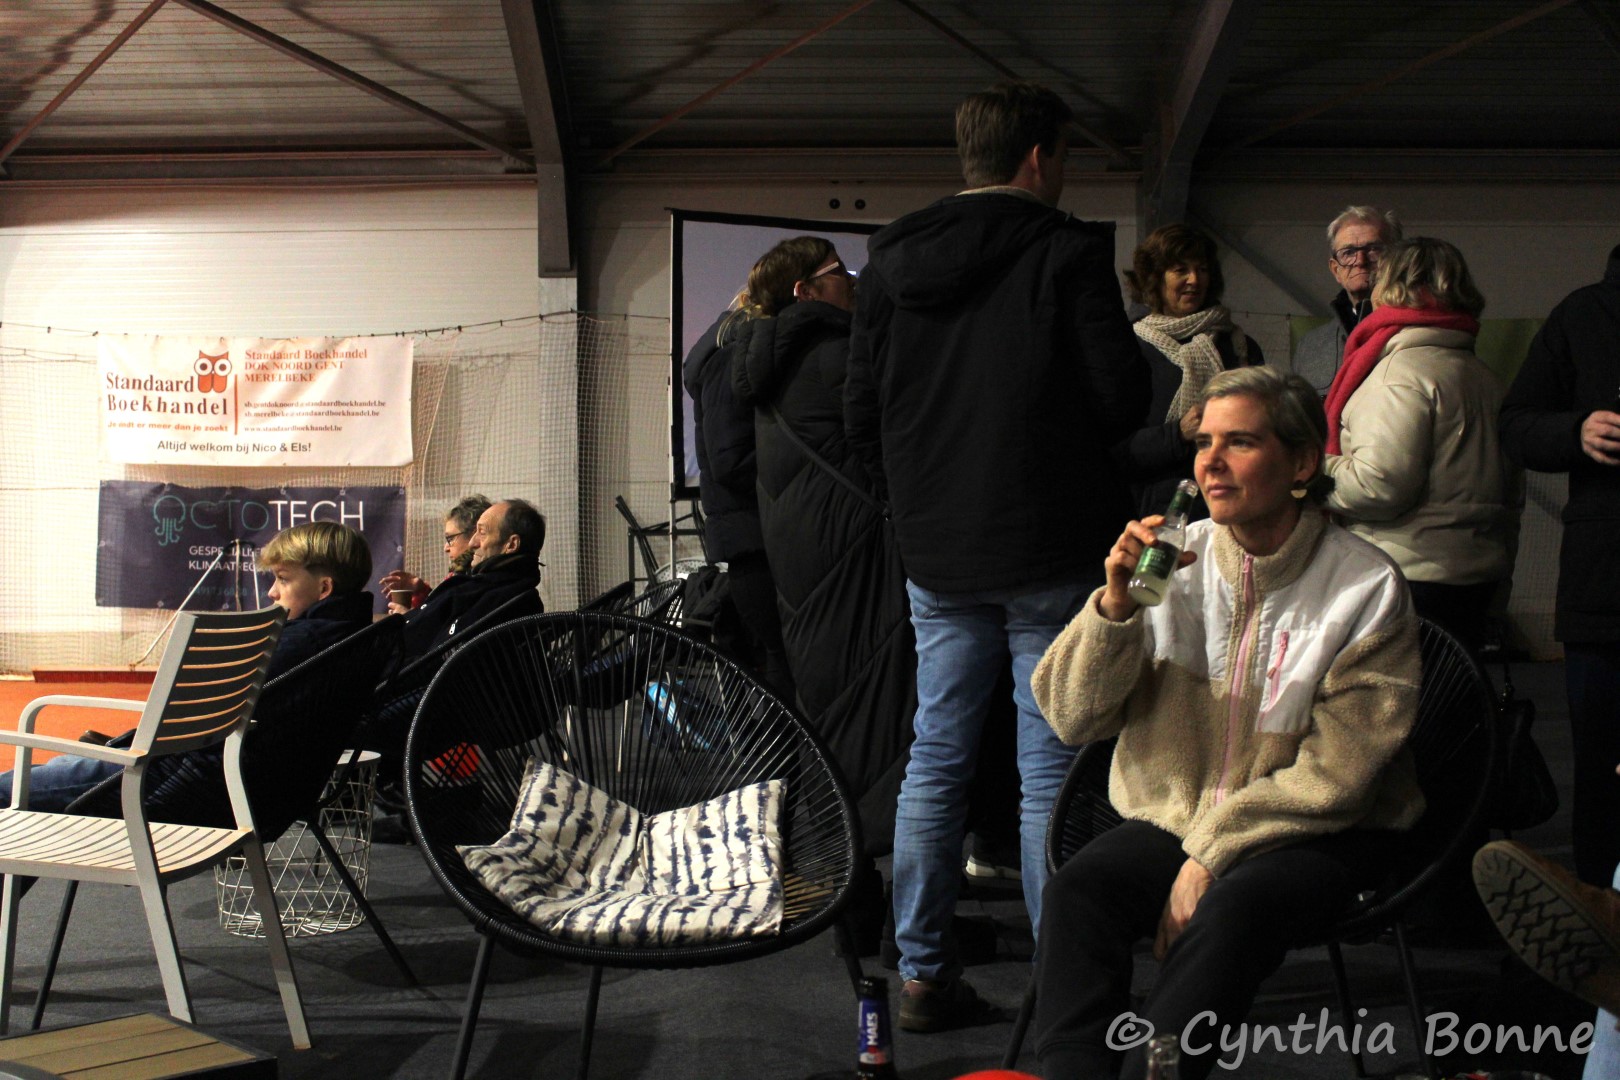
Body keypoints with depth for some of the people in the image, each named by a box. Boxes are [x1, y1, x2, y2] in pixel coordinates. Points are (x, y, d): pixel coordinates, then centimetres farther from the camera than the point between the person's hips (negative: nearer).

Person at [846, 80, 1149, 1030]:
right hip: (1050, 550, -4)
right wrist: (1071, 450, 10)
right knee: (1050, 766, 2)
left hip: (937, 556, 5)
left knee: (936, 755, 11)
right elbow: (1122, 396, -11)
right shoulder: (1068, 254, -8)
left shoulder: (891, 262, 6)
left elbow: (861, 415, 8)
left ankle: (922, 972, 17)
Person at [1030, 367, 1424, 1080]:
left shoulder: (1366, 586, -7)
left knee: (1233, 908, -34)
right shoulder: (1175, 560, 2)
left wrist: (1213, 855, -16)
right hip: (1171, 815, 3)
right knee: (1077, 889, -27)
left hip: (1312, 834, -2)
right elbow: (1071, 717, -3)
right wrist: (1116, 605, -19)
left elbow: (1333, 775, -8)